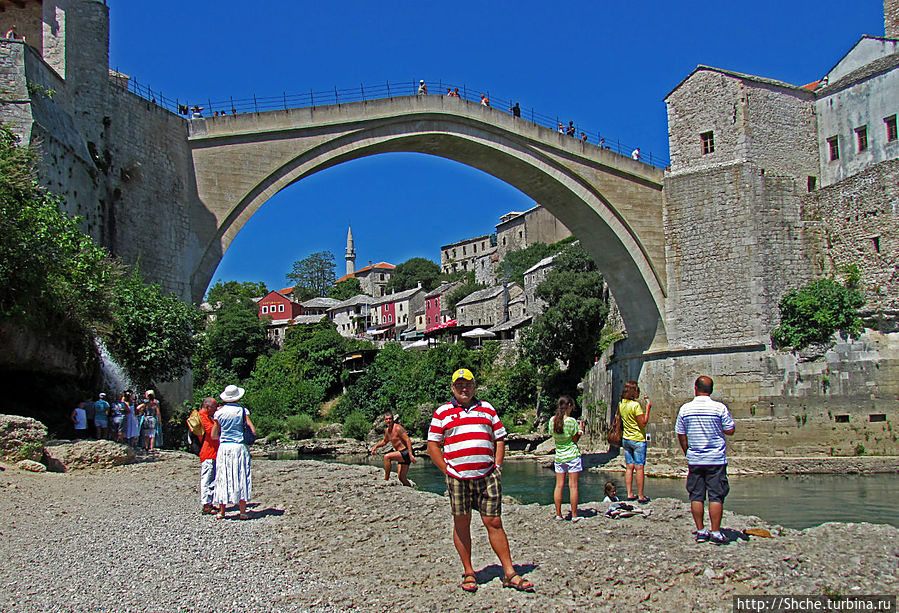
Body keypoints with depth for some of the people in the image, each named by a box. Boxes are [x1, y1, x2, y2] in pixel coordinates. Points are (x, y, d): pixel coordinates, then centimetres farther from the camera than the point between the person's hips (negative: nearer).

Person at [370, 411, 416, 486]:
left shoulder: (397, 428, -14)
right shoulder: (387, 430, 12)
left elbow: (408, 440, -20)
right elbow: (385, 441, 33)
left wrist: (410, 455, -28)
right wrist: (376, 446, 16)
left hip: (406, 453, -9)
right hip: (402, 455, 9)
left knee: (387, 457, -24)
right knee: (401, 478, 7)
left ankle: (386, 479, -16)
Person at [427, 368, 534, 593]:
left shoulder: (487, 409, 16)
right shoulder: (442, 413, 8)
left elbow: (500, 439, 17)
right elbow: (432, 445, 7)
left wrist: (497, 467, 6)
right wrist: (447, 471, -2)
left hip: (487, 475, 1)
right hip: (457, 477, -1)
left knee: (494, 522, 1)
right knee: (461, 524, 5)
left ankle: (509, 574, 4)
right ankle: (468, 573, 16)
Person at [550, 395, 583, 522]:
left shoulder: (553, 420, 1)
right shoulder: (571, 421, -13)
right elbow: (575, 440, -8)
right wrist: (580, 430, 7)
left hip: (558, 456, 5)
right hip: (572, 455, -4)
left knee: (559, 485, 7)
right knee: (573, 486, 0)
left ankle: (558, 514, 10)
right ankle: (574, 515, 4)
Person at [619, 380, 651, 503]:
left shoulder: (621, 404, 5)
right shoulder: (635, 405, -18)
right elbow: (643, 423, -16)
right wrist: (648, 408, -10)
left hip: (626, 439, 7)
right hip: (638, 439, -7)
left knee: (629, 467, 9)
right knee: (639, 468, -2)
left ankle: (630, 494, 12)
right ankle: (641, 496, 1)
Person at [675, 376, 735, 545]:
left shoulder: (685, 409, -1)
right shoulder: (720, 408, -8)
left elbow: (680, 435, 5)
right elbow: (730, 431, -1)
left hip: (694, 460, 2)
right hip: (716, 460, -2)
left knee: (696, 496, 8)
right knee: (716, 496, 2)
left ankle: (700, 531, 11)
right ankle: (715, 533, 2)